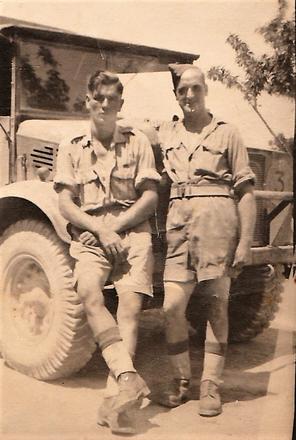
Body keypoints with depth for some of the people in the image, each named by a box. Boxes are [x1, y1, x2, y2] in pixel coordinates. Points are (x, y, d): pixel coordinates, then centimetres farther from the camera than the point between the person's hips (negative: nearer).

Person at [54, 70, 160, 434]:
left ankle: (114, 399, -23)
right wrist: (100, 230, -11)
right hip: (89, 236, 1)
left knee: (130, 306, -19)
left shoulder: (137, 142, 12)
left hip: (132, 233, 0)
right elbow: (66, 205, 5)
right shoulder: (71, 148, 14)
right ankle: (129, 377, -36)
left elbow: (150, 198, 5)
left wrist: (115, 226, -7)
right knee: (88, 293, -29)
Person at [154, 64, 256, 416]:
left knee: (217, 305, 2)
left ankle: (210, 387, 13)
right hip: (179, 221, 3)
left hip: (217, 219, -2)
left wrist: (245, 242, -4)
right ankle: (181, 381, 14)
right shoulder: (165, 134, 15)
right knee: (172, 306, -4)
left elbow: (245, 191, 3)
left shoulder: (226, 133, 6)